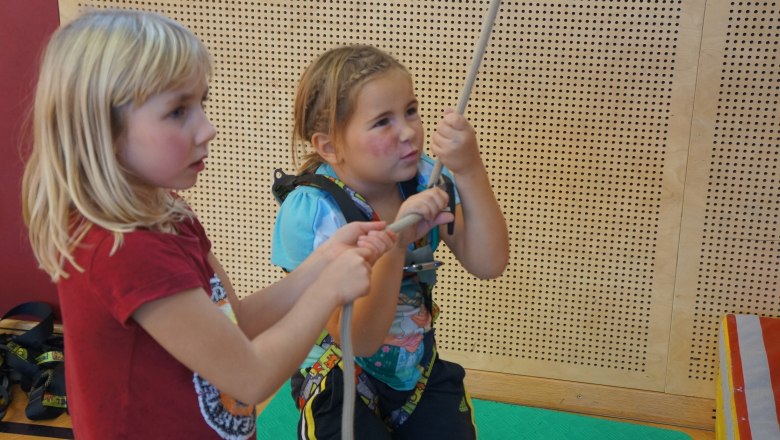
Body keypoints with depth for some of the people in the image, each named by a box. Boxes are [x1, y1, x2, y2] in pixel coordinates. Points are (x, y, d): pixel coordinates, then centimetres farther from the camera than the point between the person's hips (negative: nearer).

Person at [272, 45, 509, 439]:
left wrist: (470, 172, -31)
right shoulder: (310, 209, -23)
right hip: (340, 385, -4)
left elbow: (488, 265, -20)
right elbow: (359, 340, -28)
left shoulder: (424, 181, -10)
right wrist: (397, 240, -40)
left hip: (419, 371, 4)